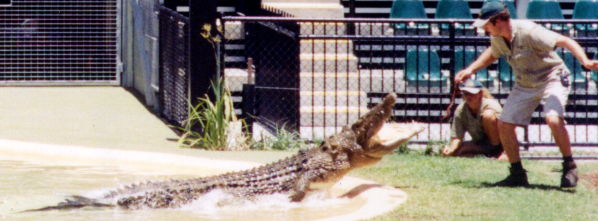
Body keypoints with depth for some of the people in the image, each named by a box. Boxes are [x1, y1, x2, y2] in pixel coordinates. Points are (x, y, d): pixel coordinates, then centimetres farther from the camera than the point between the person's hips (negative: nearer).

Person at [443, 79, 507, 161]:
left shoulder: (491, 105, -21)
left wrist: (505, 153, -35)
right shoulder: (460, 110, -10)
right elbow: (456, 137, -10)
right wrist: (451, 149, -33)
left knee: (488, 114, -29)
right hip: (481, 144, 4)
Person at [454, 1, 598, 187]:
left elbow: (565, 41, -33)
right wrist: (471, 70, 12)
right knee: (504, 124, -1)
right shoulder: (497, 38, -4)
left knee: (553, 119, -30)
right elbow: (492, 53, 21)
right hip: (524, 85, 8)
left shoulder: (528, 32, -29)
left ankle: (569, 167, -11)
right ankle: (517, 175, 12)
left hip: (552, 79, -8)